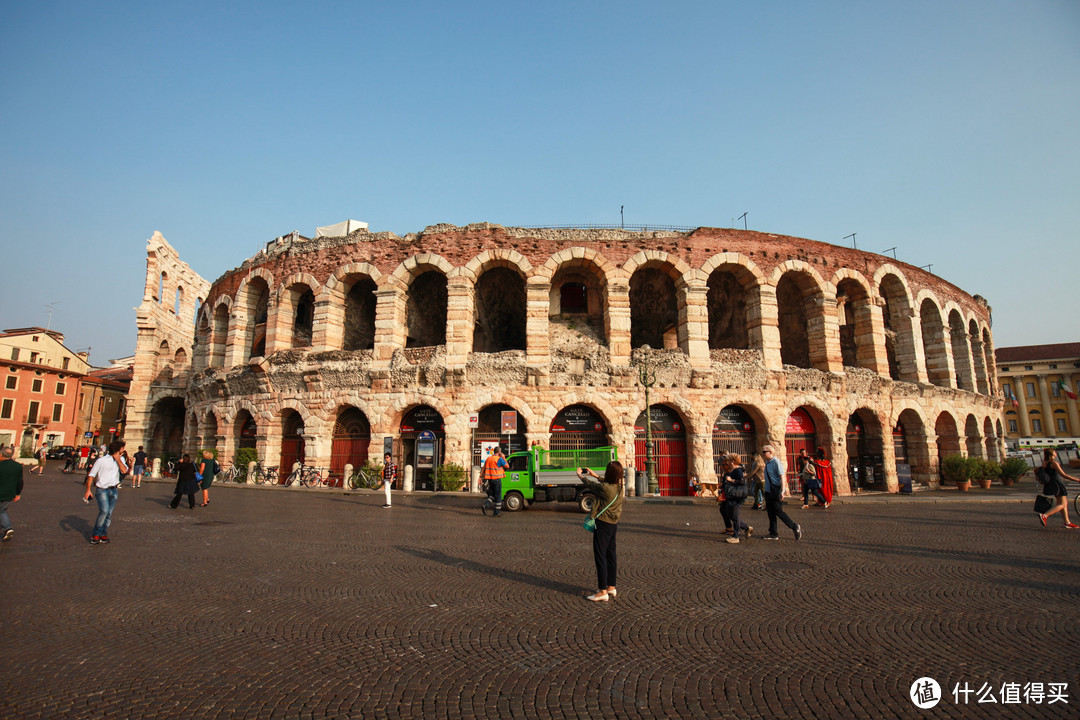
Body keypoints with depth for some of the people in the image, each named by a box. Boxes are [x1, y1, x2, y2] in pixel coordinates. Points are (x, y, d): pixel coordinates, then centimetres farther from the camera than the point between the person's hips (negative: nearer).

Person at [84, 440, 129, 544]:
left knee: (109, 514, 5)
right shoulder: (101, 460, -7)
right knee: (104, 510, -20)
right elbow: (91, 475, -3)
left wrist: (118, 459, -9)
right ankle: (96, 534, -6)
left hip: (113, 490, 5)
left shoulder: (120, 459, 8)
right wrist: (88, 490, -9)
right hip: (102, 489, -5)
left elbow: (124, 471, -8)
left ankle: (103, 535, 16)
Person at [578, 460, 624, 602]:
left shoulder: (604, 488, -21)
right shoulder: (619, 486, 0)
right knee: (610, 556, 16)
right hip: (613, 524, 8)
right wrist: (595, 475, 34)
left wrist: (580, 475, 17)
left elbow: (590, 484, -2)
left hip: (603, 524, -8)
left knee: (600, 557, -2)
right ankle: (611, 588, 25)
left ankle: (603, 592, 1)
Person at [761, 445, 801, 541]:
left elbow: (782, 476, -17)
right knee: (770, 512, 9)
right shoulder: (767, 463, 11)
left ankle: (795, 527, 12)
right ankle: (773, 534, 15)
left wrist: (782, 491, -22)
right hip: (768, 491, 8)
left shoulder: (776, 462, -14)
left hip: (776, 491, -8)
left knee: (778, 512, -5)